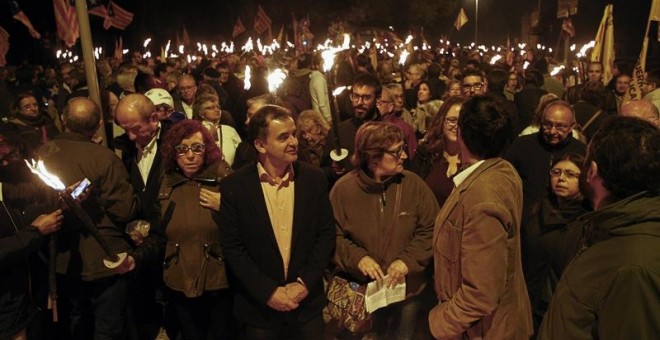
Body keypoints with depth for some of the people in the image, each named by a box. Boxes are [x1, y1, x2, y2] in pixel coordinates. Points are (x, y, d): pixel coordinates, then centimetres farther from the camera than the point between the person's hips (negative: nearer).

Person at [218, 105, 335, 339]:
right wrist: (268, 292, -13)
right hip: (258, 305, -1)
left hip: (307, 301, 2)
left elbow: (326, 234, -2)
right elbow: (232, 247, -9)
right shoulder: (234, 186, -11)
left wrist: (304, 283, -11)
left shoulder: (315, 178, -5)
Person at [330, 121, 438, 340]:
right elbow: (332, 235, -6)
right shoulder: (343, 189, -11)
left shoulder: (414, 185, -9)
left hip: (407, 287, 1)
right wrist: (357, 257, -21)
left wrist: (408, 260, -19)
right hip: (362, 289, -1)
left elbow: (430, 230, -6)